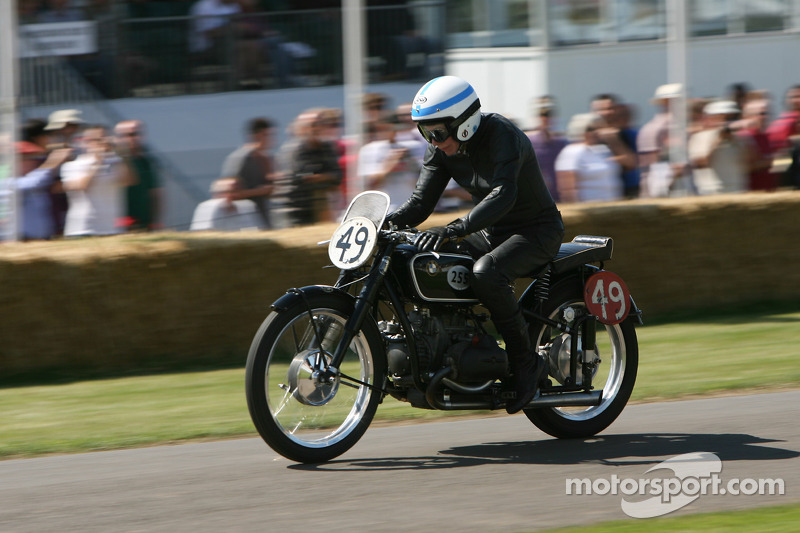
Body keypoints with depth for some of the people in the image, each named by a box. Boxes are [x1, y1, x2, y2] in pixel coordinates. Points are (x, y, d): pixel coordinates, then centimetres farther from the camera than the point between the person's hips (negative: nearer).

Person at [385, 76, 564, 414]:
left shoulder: (502, 136, -25)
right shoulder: (442, 148, -1)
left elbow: (503, 196, -39)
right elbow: (422, 201, -1)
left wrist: (454, 229, -51)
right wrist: (386, 223, -21)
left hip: (537, 231, -8)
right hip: (490, 232, 8)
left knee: (485, 273, -36)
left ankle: (527, 363, -22)